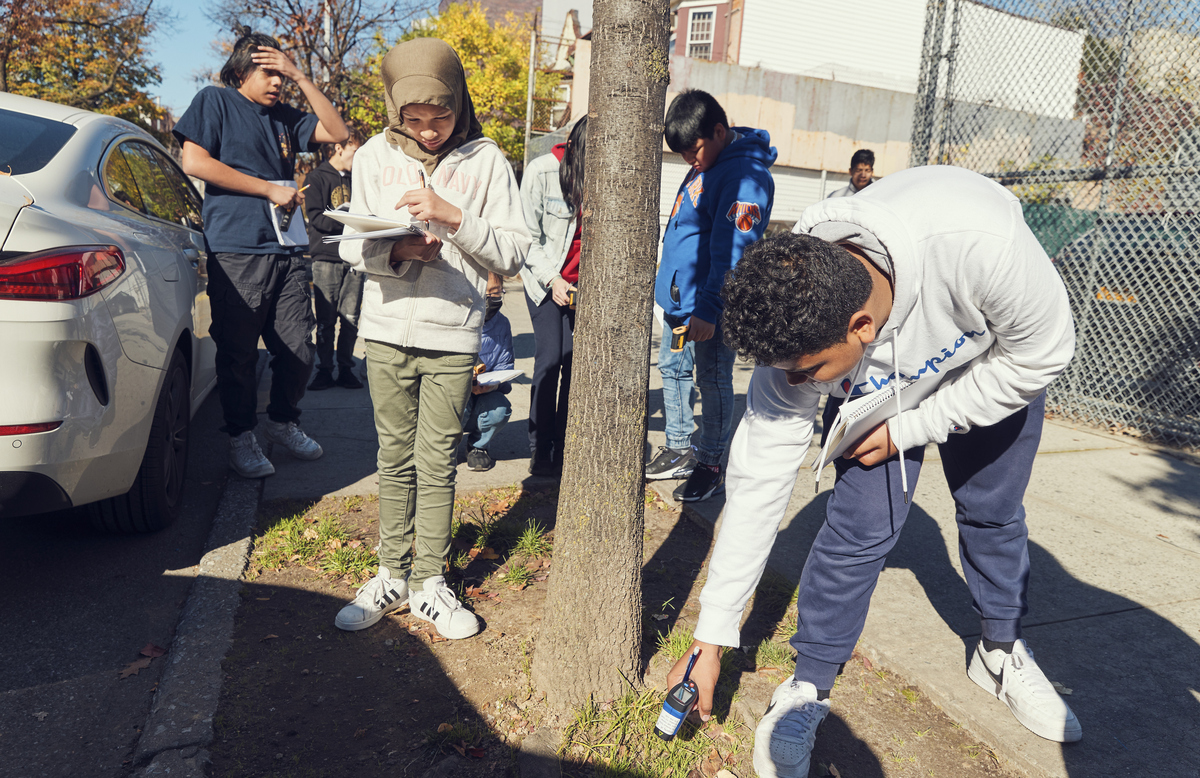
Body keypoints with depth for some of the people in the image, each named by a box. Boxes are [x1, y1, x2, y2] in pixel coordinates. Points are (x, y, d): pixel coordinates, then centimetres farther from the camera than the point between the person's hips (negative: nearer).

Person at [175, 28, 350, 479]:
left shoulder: (285, 117, 19)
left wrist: (301, 78, 5)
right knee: (238, 353, 1)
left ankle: (283, 422, 26)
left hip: (287, 251, 5)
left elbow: (337, 133, 11)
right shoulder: (215, 101, 4)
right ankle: (240, 437, 16)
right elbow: (194, 162, -7)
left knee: (298, 349, 6)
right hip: (236, 252, -5)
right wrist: (269, 189, -9)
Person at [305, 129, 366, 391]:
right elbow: (316, 217, -9)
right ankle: (324, 370, 6)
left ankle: (346, 369, 9)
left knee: (351, 319, 2)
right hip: (326, 258, -4)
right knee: (326, 320, -2)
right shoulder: (317, 178, 3)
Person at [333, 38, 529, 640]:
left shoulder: (485, 160, -2)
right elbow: (350, 246, 5)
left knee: (436, 464, 5)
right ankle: (392, 575, 25)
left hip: (453, 337, -2)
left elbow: (514, 254, -6)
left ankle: (430, 584, 19)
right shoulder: (376, 155, 4)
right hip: (386, 329, 2)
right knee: (395, 461, 11)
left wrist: (453, 217, -19)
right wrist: (396, 251, -16)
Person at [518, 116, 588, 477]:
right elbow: (528, 237, -8)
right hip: (544, 278, -3)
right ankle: (540, 449, 5)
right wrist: (552, 279, -16)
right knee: (550, 359, -9)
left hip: (585, 283, 3)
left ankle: (565, 445, 12)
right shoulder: (542, 171, -11)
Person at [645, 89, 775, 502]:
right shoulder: (706, 165, 11)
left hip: (709, 305, -10)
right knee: (673, 370, 16)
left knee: (713, 381, 1)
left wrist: (708, 310, -30)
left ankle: (710, 465, 14)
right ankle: (677, 451, 29)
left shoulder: (746, 175, -19)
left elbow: (730, 251, -26)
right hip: (678, 297, 10)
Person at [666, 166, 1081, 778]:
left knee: (992, 513, 11)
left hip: (996, 365, 1)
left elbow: (1042, 354, -25)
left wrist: (906, 429, -27)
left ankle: (1001, 653, 39)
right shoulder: (796, 328, -35)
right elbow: (757, 483, -28)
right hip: (876, 389, 0)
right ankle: (805, 693, 6)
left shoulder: (979, 243, -46)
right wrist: (710, 642, -23)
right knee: (861, 525, -13)